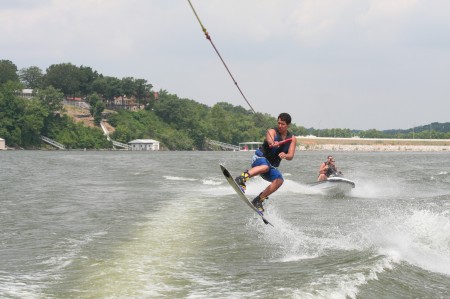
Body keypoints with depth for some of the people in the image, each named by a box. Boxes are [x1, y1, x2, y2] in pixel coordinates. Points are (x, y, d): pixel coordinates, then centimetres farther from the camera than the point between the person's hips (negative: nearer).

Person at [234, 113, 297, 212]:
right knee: (265, 167, -40)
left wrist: (285, 156, -32)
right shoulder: (272, 132, -7)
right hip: (259, 158, -5)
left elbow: (291, 156, -7)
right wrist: (273, 144, -57)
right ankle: (241, 179, -38)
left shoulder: (292, 139, 5)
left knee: (279, 180, -24)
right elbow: (270, 140, -32)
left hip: (272, 166, 5)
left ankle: (258, 200, -17)